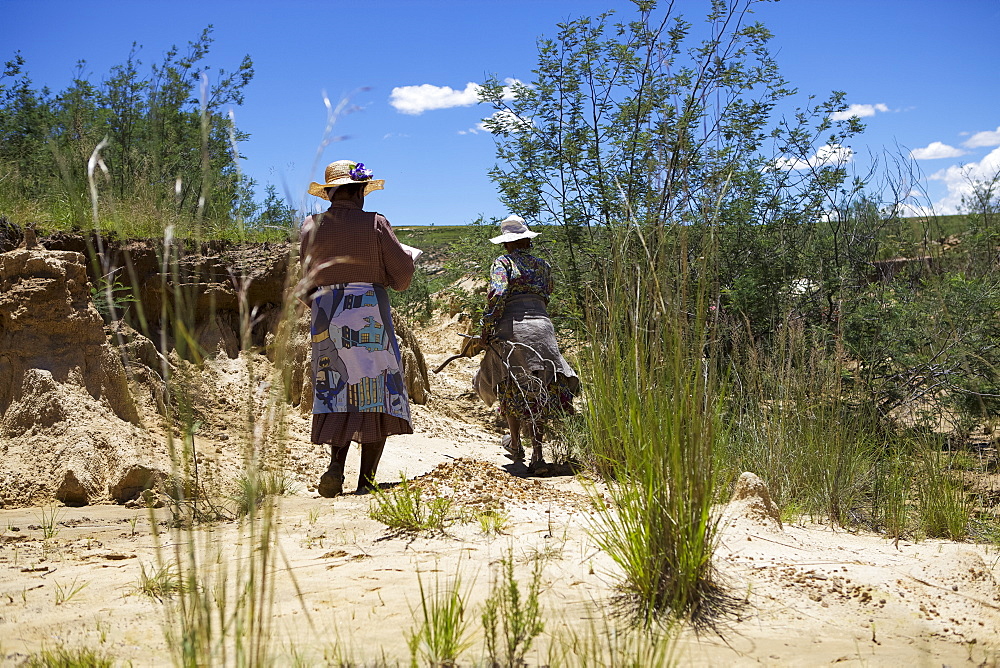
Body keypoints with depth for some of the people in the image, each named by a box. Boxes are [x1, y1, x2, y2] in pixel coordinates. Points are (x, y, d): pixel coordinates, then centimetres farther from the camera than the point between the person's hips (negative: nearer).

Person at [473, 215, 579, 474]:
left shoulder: (503, 263, 0)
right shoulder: (543, 265, 14)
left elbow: (497, 294, -13)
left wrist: (485, 329, -9)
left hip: (511, 327, -3)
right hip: (542, 325, 3)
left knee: (511, 389, 15)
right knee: (539, 392, 6)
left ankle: (515, 445, 28)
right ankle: (537, 456, -1)